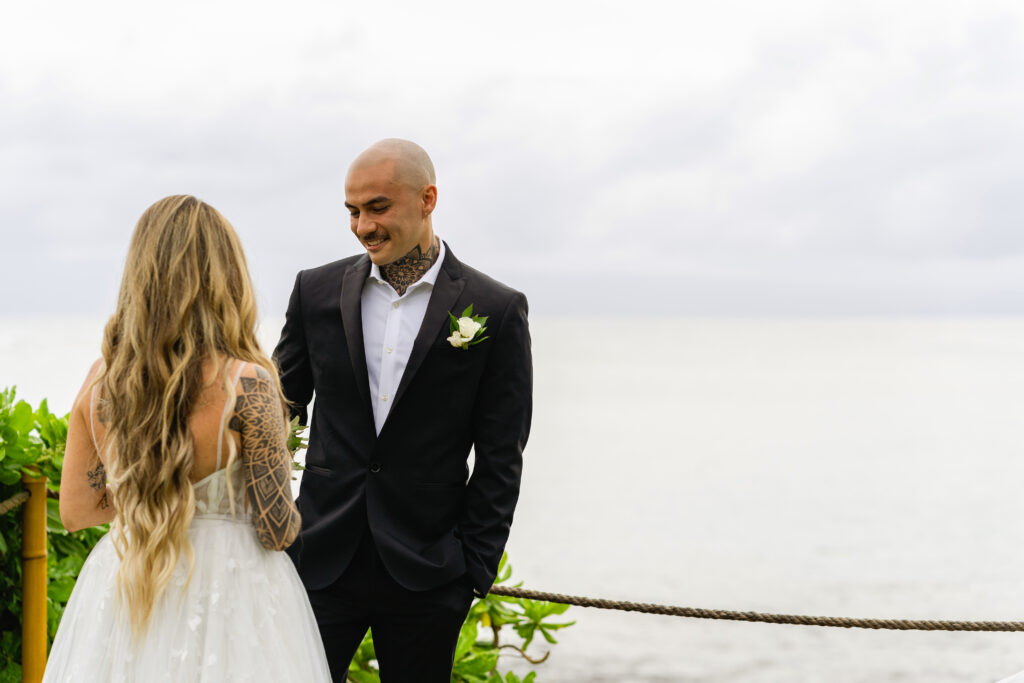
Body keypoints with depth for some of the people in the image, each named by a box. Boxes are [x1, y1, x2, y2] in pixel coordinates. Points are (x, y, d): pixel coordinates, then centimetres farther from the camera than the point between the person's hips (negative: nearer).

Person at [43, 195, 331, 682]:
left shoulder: (101, 378, -5)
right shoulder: (247, 384, -19)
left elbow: (74, 511, 4)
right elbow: (277, 530, -15)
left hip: (118, 586, 4)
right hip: (230, 591, -4)